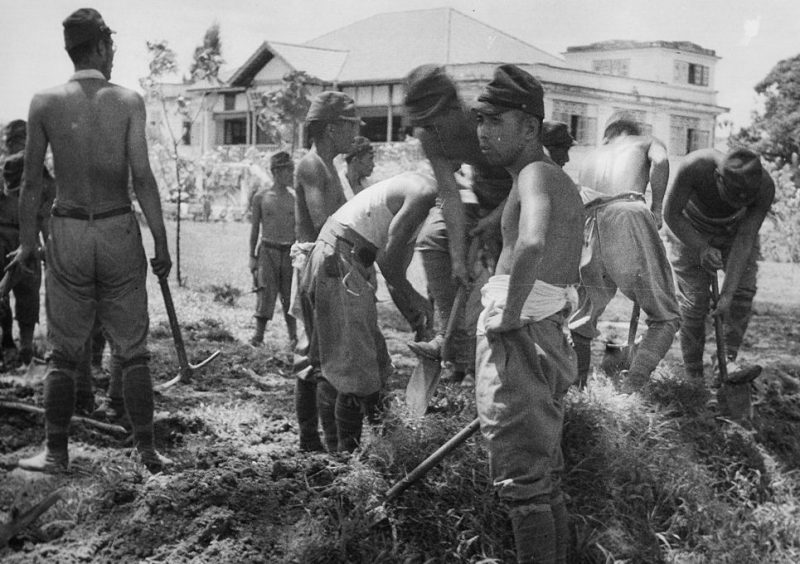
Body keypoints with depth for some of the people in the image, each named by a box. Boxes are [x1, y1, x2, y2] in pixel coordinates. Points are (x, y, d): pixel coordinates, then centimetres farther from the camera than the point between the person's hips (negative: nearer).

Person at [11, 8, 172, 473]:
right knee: (133, 350, 9)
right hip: (119, 231, -1)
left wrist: (27, 242, 9)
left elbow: (33, 180, 1)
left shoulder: (45, 103, 0)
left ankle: (57, 453, 16)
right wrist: (161, 244, -5)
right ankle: (147, 449, 12)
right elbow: (142, 177, -9)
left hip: (68, 234, 1)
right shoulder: (128, 102, -4)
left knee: (65, 352, 11)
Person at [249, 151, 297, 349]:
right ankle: (258, 336, 6)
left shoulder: (294, 199, 4)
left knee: (289, 295, 5)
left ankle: (293, 337, 14)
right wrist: (252, 256, 4)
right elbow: (255, 229, 7)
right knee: (266, 293, -4)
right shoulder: (261, 197, 1)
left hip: (289, 252, 1)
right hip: (268, 250, -1)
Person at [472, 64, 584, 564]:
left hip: (517, 336, -10)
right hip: (552, 335, 10)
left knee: (521, 475, -4)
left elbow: (532, 245, -33)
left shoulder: (535, 175, -11)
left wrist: (509, 315, -23)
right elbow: (577, 282, 25)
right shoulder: (566, 184, 19)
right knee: (547, 469, 19)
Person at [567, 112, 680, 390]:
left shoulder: (589, 158, 36)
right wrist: (656, 207, 10)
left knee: (583, 316, 20)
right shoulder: (647, 142, 25)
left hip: (589, 226, 4)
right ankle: (637, 375, -18)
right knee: (665, 315, 3)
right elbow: (660, 160, 1)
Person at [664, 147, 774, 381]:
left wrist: (727, 293, -30)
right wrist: (701, 248, -36)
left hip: (735, 230, 2)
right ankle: (693, 376, 2)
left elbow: (745, 240, -28)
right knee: (694, 298, -8)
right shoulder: (695, 166, -41)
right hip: (690, 229, -2)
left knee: (744, 289, -15)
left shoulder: (765, 188, -34)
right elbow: (671, 214, -25)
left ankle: (728, 359, -3)